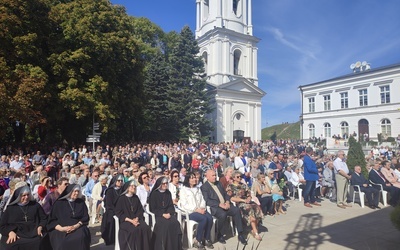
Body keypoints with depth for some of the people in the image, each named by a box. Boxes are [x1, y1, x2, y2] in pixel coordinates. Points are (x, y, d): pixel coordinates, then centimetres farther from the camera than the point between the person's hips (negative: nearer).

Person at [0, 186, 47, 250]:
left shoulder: (35, 205, 15)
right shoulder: (11, 208, 13)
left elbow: (44, 218, 16)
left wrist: (40, 227, -3)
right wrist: (10, 232, -7)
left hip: (33, 235, 0)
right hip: (16, 236, 0)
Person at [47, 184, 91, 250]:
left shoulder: (81, 203, 12)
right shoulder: (59, 203, 6)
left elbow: (85, 218, 6)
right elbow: (52, 220, 4)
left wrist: (75, 226, -12)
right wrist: (61, 228, -13)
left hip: (78, 228, 1)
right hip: (61, 229, -1)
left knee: (81, 238, -31)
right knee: (62, 242, -32)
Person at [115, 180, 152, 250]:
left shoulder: (136, 198, 16)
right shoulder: (121, 198, 3)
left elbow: (140, 210, 12)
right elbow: (118, 213, -4)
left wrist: (137, 218, -9)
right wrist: (130, 220, -14)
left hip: (137, 219, 4)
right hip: (125, 220, -4)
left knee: (146, 228, -26)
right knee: (135, 230, -34)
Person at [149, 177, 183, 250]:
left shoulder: (168, 193, 11)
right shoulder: (154, 194, -3)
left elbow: (171, 206, 10)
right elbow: (153, 209, -5)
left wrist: (169, 213, -10)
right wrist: (162, 214, -15)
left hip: (167, 213, 4)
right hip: (157, 214, -4)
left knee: (175, 223, -25)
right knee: (166, 224, -32)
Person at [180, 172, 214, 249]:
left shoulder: (198, 189, 18)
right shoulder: (183, 190, -2)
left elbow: (202, 200, 14)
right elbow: (184, 204, -10)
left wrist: (202, 208, -7)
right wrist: (196, 209, -17)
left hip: (200, 210, 5)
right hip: (190, 211, -5)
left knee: (210, 218, -24)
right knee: (204, 219, -30)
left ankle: (207, 239, -9)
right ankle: (198, 241, -15)